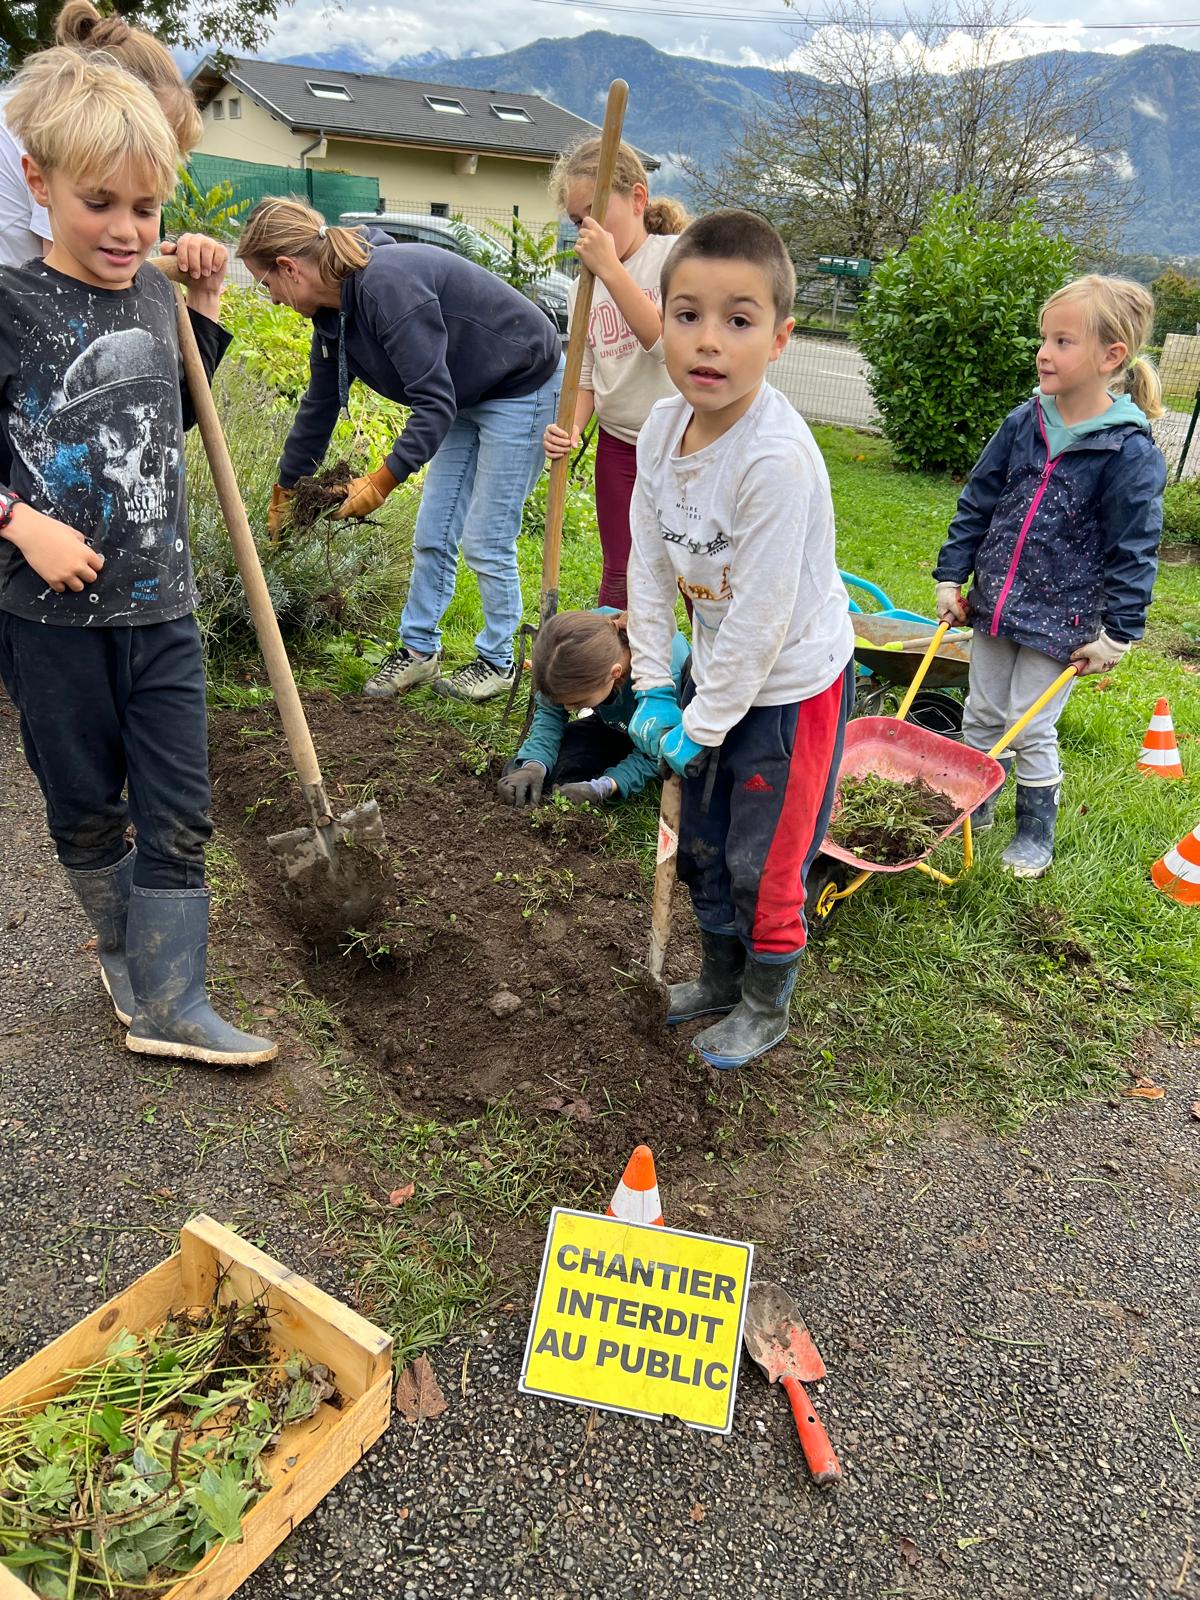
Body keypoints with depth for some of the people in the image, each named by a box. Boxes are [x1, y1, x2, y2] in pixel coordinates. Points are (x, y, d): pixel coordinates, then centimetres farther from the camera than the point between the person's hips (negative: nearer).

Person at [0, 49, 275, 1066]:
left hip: (162, 607, 4)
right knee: (86, 811, 12)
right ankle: (123, 942, 38)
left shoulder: (154, 294, 6)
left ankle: (169, 1006, 15)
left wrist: (206, 303, 12)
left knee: (179, 815, 4)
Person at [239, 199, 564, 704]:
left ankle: (497, 662, 13)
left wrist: (382, 481, -27)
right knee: (431, 536, 8)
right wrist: (284, 491, 21)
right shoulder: (333, 311, -1)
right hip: (467, 397, 9)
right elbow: (320, 407, 13)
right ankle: (418, 649, 21)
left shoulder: (387, 286, -30)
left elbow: (434, 403, -31)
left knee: (485, 542, -4)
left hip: (523, 387, -9)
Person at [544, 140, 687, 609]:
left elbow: (669, 341, -23)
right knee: (619, 581, 9)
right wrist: (571, 428, -9)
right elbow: (586, 376, 11)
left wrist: (610, 268, -25)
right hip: (620, 449, 5)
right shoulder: (584, 288, 8)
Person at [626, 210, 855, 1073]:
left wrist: (701, 725, -17)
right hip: (718, 670, 7)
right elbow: (650, 563, 0)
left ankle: (766, 1008, 32)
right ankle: (723, 978, 43)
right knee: (702, 844, 19)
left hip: (793, 683, -7)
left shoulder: (778, 456, -31)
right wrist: (653, 686, -1)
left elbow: (761, 617, -27)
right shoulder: (662, 427, -8)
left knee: (763, 863, 6)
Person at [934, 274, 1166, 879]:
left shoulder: (1132, 454, -15)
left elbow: (1132, 553, -11)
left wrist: (1116, 634, -10)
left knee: (1030, 729, 3)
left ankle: (1035, 833, 25)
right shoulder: (1023, 424, -1)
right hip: (994, 604, 5)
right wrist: (951, 577, 5)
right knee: (981, 715, 15)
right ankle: (973, 807, 36)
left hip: (1060, 621, -5)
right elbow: (976, 505, 6)